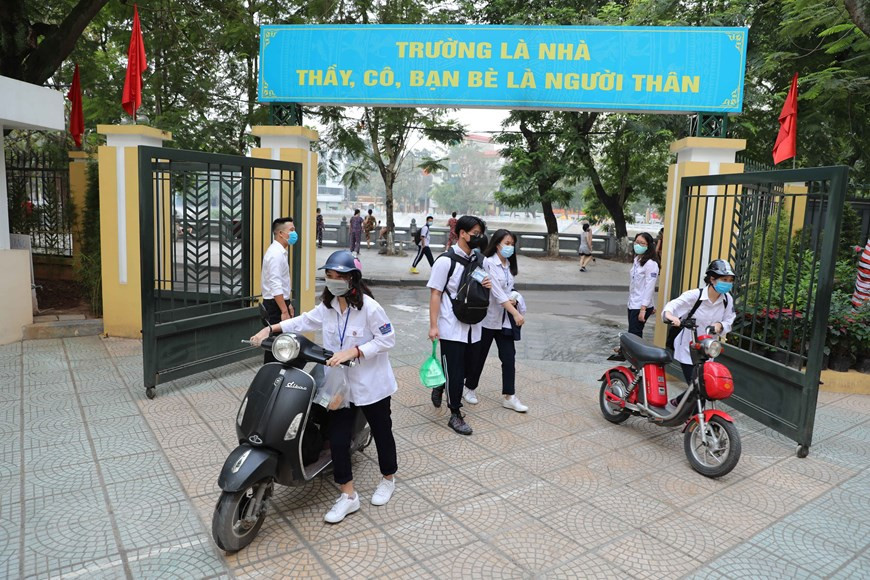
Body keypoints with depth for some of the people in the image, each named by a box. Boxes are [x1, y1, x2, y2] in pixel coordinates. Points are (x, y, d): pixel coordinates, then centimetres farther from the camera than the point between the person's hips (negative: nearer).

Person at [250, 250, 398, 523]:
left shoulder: (369, 306, -19)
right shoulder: (327, 306, 1)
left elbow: (387, 339, -17)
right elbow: (304, 321, 14)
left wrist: (352, 352, -25)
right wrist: (270, 329, 5)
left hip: (371, 384, -5)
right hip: (339, 384, 5)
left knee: (381, 431, 14)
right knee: (337, 438, 2)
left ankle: (388, 479, 40)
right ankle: (348, 496, 19)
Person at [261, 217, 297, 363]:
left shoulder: (280, 251, 12)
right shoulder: (276, 254, -19)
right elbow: (275, 286, -24)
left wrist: (288, 304, 20)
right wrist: (284, 311, -25)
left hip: (280, 302, 10)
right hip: (275, 305, -10)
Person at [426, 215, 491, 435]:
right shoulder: (446, 261, -12)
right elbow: (435, 294, -12)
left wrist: (486, 285, -3)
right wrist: (433, 325, -17)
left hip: (472, 327, 7)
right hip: (452, 329, -7)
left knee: (469, 368, 16)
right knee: (455, 372, 0)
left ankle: (440, 387, 41)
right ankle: (455, 415, 16)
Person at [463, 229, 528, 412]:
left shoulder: (509, 265, 9)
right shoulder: (489, 263, -14)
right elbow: (497, 292, -22)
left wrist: (513, 298, -4)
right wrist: (516, 313, -27)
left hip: (504, 319, 6)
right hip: (488, 318, -6)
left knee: (509, 357, 3)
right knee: (480, 356, 8)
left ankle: (509, 397, 10)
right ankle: (469, 388, 28)